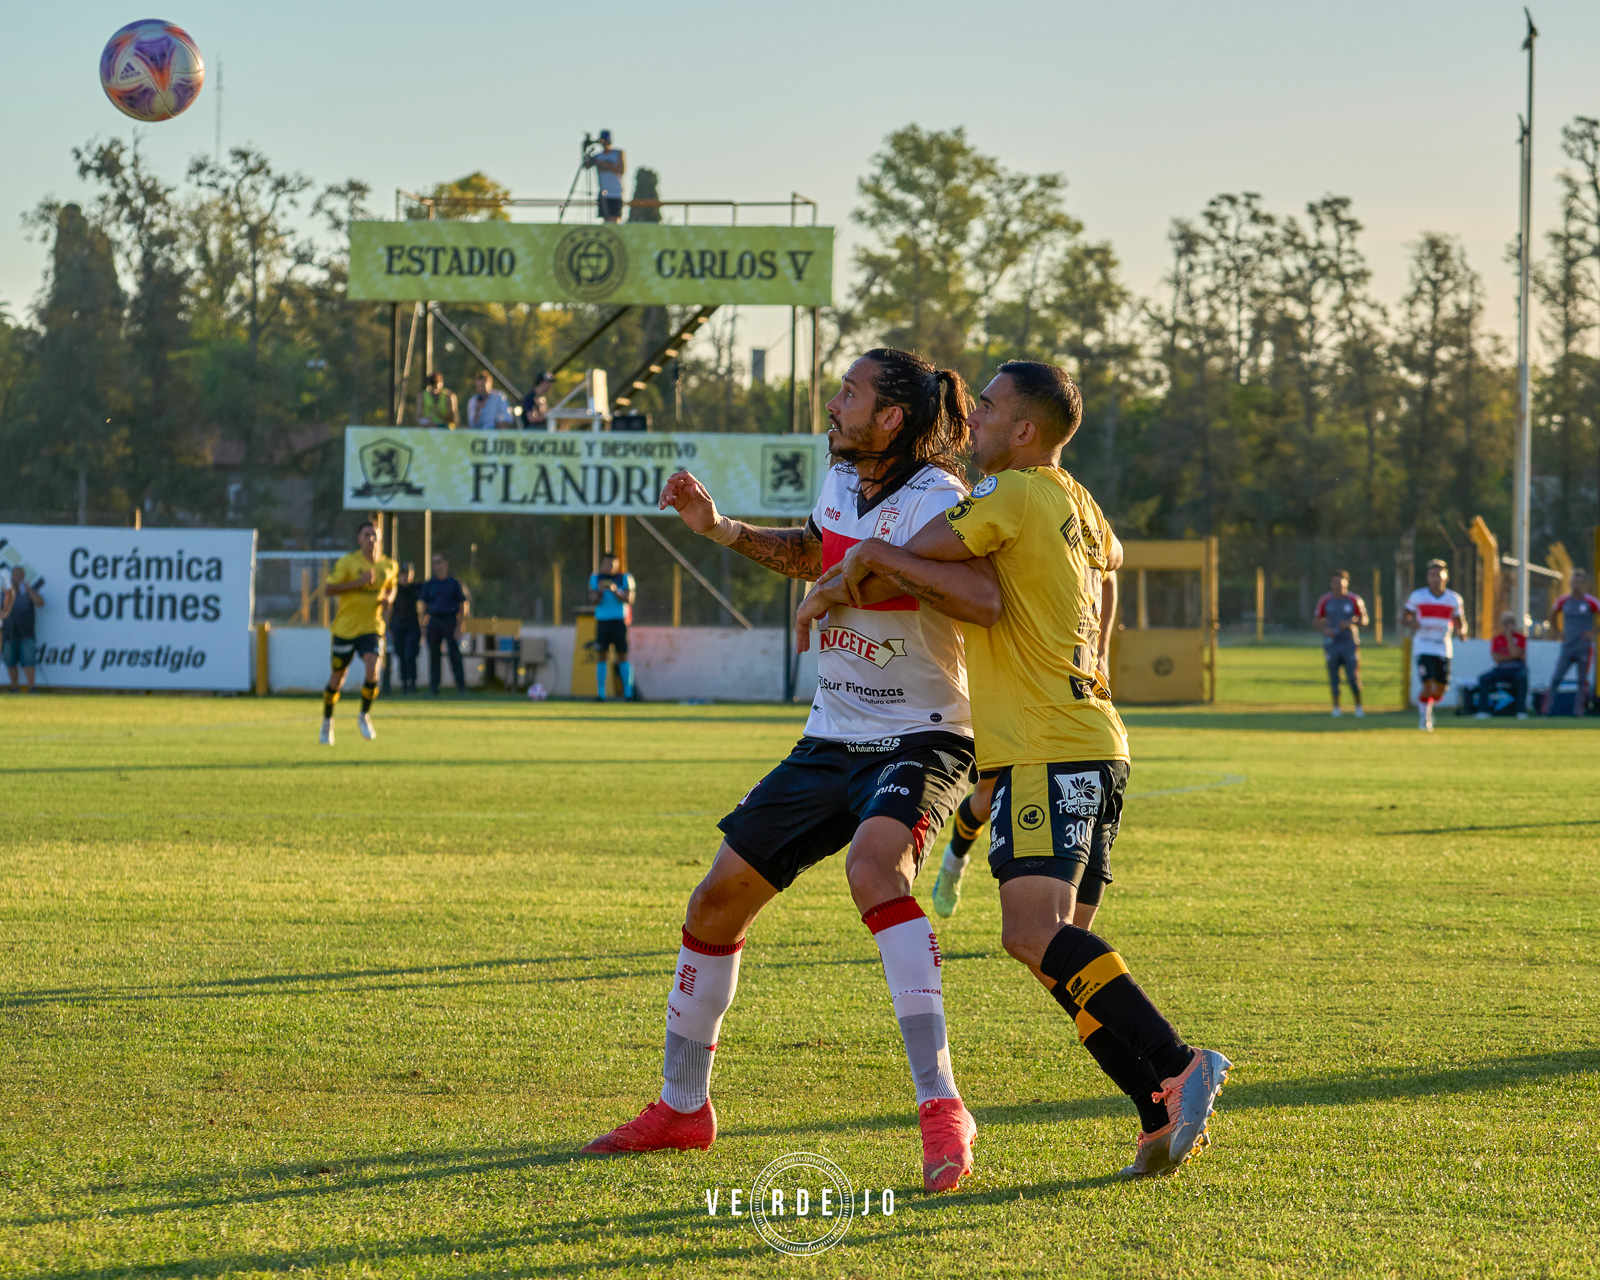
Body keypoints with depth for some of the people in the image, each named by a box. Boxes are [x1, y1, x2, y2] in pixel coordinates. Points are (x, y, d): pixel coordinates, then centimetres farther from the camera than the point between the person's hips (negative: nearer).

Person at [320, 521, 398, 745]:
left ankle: (364, 717, 4)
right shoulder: (347, 562, -9)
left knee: (372, 672, -20)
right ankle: (327, 722, 30)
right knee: (337, 678, 8)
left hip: (371, 628, 2)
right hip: (345, 627, -2)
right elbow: (327, 589, -13)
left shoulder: (389, 566, 4)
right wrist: (358, 583, -21)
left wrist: (388, 599, 0)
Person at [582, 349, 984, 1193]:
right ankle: (682, 1108, 25)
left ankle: (941, 1106, -36)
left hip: (921, 742, -8)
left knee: (874, 867, -37)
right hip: (832, 742, 8)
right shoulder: (841, 482, 4)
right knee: (718, 900, 6)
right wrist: (719, 528, 17)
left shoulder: (937, 504, -18)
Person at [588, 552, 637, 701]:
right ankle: (601, 693, 3)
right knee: (602, 657, 0)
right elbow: (592, 600, 2)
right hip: (602, 622, 2)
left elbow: (628, 599, -8)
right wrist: (600, 591, -18)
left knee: (622, 657, -3)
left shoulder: (625, 579, 3)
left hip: (619, 621, -2)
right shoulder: (596, 579, 10)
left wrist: (615, 590, -24)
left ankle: (628, 693, 1)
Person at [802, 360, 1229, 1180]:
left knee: (1034, 932, -21)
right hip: (1094, 749, 10)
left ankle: (1173, 1070, -30)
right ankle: (1167, 1117, -1)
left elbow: (887, 556, -9)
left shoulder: (1012, 495, -6)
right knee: (1060, 945, 7)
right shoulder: (1078, 506, 19)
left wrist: (830, 586, 12)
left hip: (1047, 752, -10)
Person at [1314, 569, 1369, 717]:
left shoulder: (1354, 600, -3)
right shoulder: (1325, 601, 0)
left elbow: (1364, 620, 2)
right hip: (1331, 643, 1)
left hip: (1349, 643, -1)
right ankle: (1336, 707, 14)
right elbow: (1318, 620, 9)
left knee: (1354, 676, -4)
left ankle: (1358, 706, 14)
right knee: (1333, 676, 2)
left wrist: (1351, 623, -16)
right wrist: (1325, 629, -12)